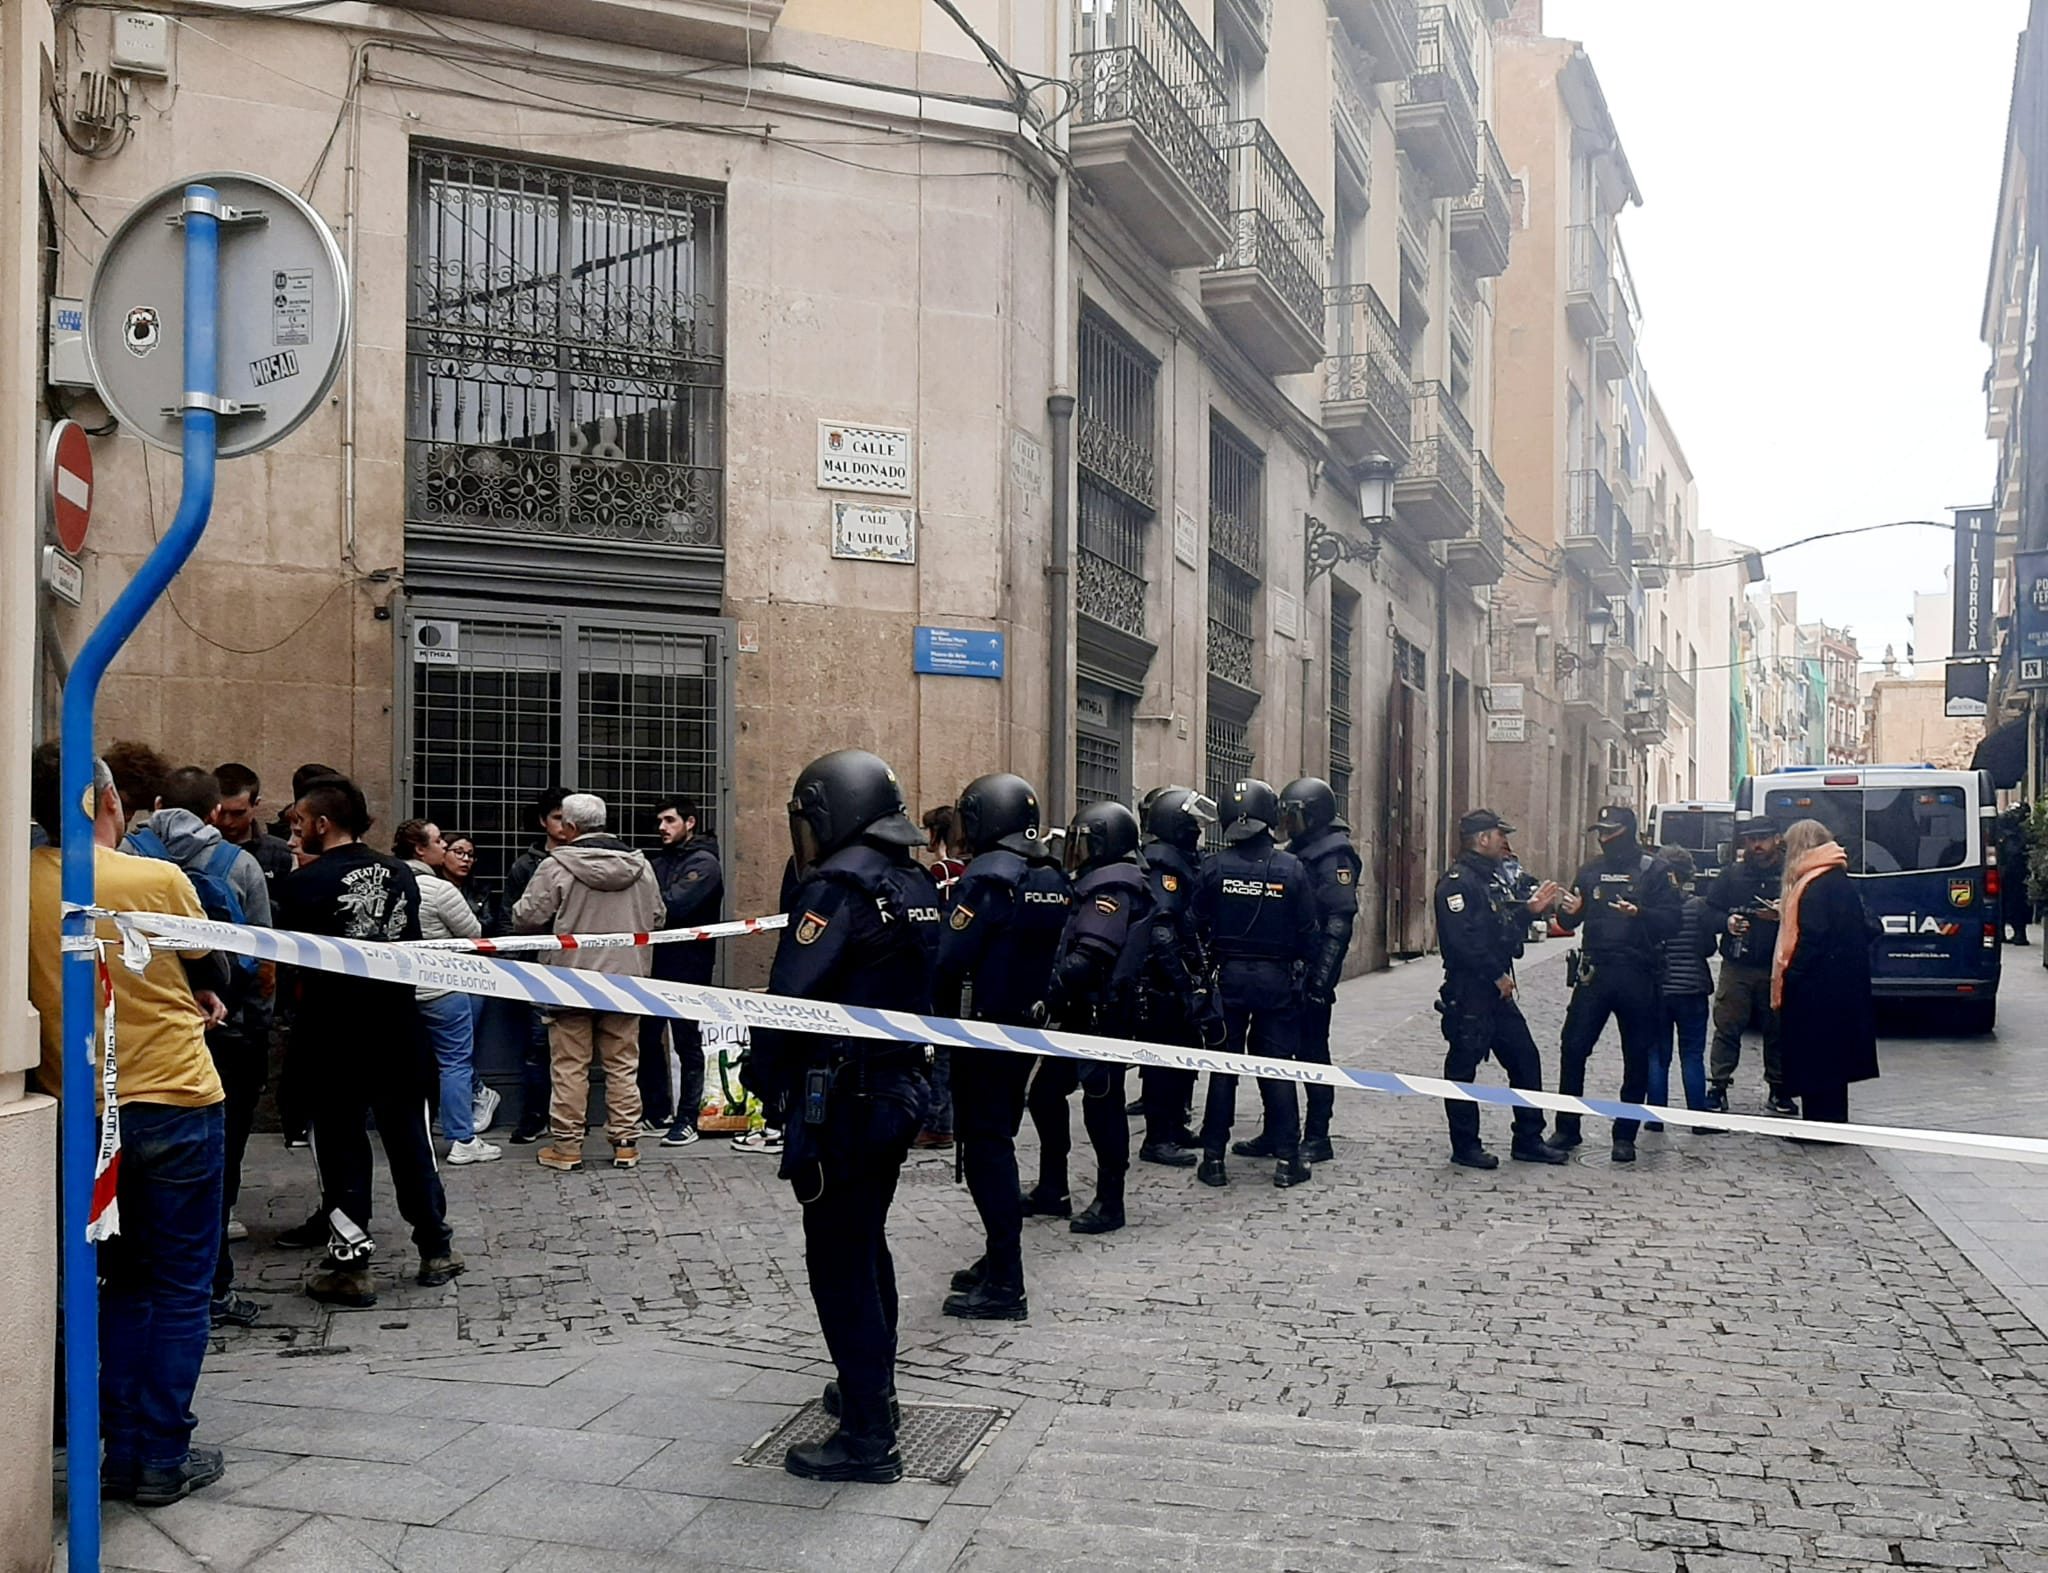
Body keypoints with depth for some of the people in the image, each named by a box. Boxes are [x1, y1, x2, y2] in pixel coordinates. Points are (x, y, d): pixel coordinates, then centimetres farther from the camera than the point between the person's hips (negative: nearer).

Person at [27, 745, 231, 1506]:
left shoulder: (23, 887, -4)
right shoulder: (160, 880, -15)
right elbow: (214, 977, 0)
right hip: (178, 1104, -4)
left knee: (124, 1281, 20)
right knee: (181, 1287, 8)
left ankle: (121, 1450, 24)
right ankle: (163, 1458, 11)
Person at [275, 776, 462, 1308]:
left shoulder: (306, 883, -13)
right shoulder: (400, 875, 3)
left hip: (335, 1038, -5)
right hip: (399, 1030, 5)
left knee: (341, 1145, 5)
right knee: (409, 1137, 14)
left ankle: (351, 1263, 8)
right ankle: (436, 1250, 22)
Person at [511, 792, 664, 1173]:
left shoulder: (556, 866, -11)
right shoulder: (640, 866, 3)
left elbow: (526, 919, -8)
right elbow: (656, 919, 12)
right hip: (625, 980, 4)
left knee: (569, 1066, 5)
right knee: (623, 1065, 10)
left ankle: (567, 1146, 9)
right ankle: (626, 1144, 13)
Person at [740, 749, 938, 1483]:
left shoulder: (838, 885, -17)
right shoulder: (916, 885, 9)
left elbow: (789, 996, -21)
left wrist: (760, 1078, -7)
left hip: (837, 1102, -9)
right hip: (899, 1092, 9)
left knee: (839, 1263, -2)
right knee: (866, 1244, 22)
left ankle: (867, 1436, 2)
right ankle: (872, 1387, 36)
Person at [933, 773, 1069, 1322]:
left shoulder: (988, 877, -17)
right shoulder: (1054, 879, 7)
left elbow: (951, 961, -20)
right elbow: (1057, 956, 11)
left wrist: (938, 1016, -6)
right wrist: (1036, 1003, 16)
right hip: (1030, 1027, 8)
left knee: (984, 1148, -3)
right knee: (999, 1139, 19)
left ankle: (1003, 1285, -2)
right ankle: (999, 1261, 28)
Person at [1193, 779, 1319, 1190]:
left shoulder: (1214, 868, -7)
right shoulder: (1291, 868, -8)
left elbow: (1197, 926, -2)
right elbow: (1309, 931, -3)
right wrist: (1306, 972, 10)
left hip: (1228, 976, 0)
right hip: (1276, 980, 0)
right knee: (1277, 1068, 7)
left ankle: (1213, 1157, 9)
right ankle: (1286, 1158, 9)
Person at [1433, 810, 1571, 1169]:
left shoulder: (1497, 876, 17)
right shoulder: (1457, 881, -14)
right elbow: (1463, 940, -22)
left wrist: (1530, 909, 6)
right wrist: (1496, 975, -18)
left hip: (1498, 989, 10)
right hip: (1468, 991, -10)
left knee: (1525, 1059, 12)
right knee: (1463, 1066, 0)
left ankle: (1528, 1139, 21)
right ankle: (1465, 1147, 8)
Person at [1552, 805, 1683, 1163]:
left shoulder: (1654, 872, 0)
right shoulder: (1591, 871, 12)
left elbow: (1671, 921, -9)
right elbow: (1569, 923, 15)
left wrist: (1639, 913, -25)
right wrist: (1567, 912, -8)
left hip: (1636, 976, -3)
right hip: (1594, 973, 3)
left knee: (1637, 1059, 5)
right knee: (1572, 1048, -2)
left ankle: (1625, 1136, 15)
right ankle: (1566, 1129, 10)